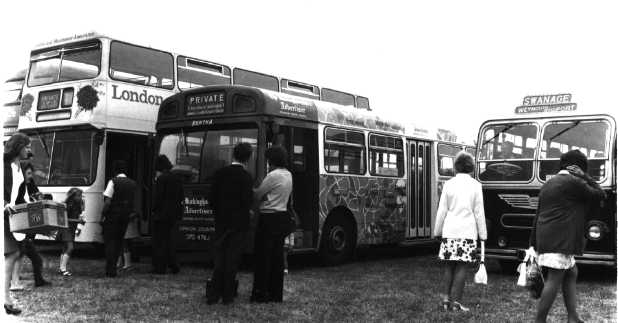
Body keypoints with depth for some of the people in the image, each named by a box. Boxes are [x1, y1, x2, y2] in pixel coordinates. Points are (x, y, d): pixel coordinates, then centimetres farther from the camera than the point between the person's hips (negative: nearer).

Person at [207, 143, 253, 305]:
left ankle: (213, 294, 9)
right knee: (233, 258, 5)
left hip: (221, 221, 4)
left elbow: (212, 198, 2)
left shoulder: (220, 173, 2)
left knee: (219, 256, 12)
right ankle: (227, 295, 10)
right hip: (239, 223, -4)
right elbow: (247, 201, -17)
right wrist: (247, 212, 4)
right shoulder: (246, 176, -12)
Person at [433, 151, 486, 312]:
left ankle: (446, 298, 13)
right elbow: (479, 212, 0)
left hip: (450, 231, 2)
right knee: (461, 266, 3)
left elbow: (442, 210, 3)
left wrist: (437, 231, 12)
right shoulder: (475, 185, -2)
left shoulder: (449, 184, 1)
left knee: (450, 265, 13)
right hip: (468, 231, -1)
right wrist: (483, 234, 7)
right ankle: (455, 302, 4)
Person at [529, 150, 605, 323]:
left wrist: (534, 243, 22)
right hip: (560, 239, -9)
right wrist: (584, 177, 6)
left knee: (571, 273, 17)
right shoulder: (574, 182, -7)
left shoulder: (549, 183, 20)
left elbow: (538, 214, 20)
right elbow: (599, 195, 3)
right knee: (554, 279, -7)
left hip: (545, 237, 9)